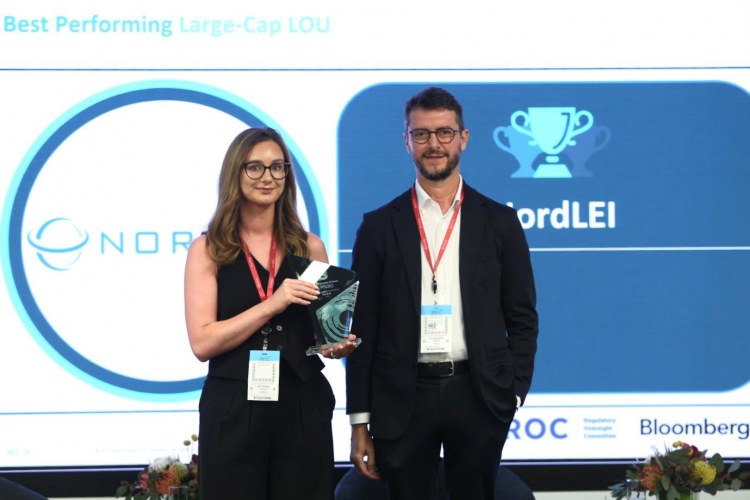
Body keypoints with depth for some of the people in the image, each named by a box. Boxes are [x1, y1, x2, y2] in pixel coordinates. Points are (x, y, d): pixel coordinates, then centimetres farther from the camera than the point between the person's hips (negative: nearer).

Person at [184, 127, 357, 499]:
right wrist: (271, 305, -17)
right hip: (233, 413, -2)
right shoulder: (208, 250, 1)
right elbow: (202, 342, -10)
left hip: (303, 410, 2)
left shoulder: (310, 248, 10)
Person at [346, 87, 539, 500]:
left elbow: (522, 318, 8)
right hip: (403, 400, 0)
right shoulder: (379, 227, 6)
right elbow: (363, 327, 5)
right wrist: (359, 422, 1)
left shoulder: (499, 222, 7)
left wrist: (514, 392, -2)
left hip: (478, 396, 0)